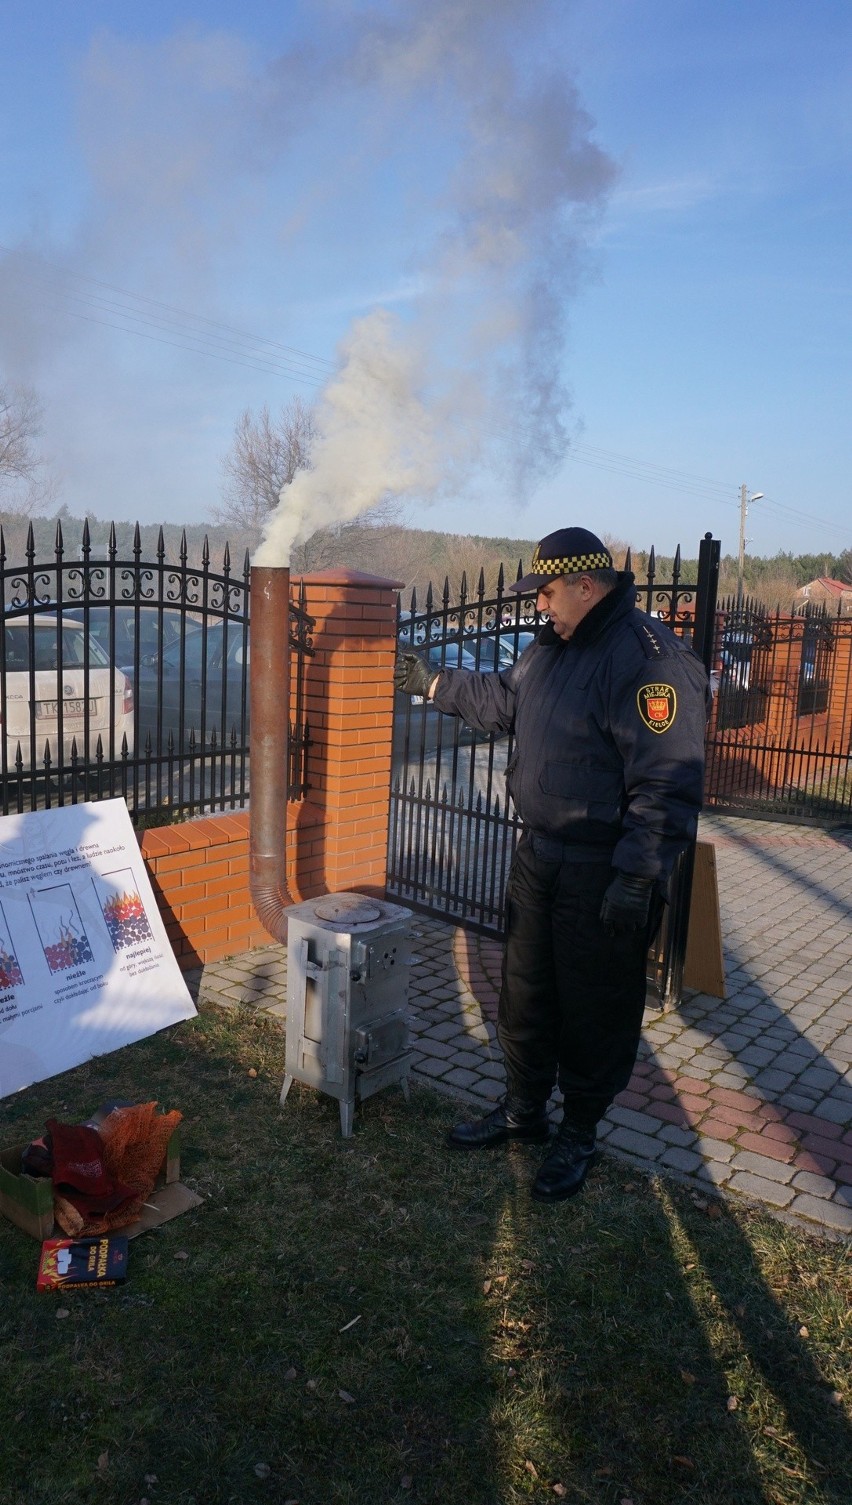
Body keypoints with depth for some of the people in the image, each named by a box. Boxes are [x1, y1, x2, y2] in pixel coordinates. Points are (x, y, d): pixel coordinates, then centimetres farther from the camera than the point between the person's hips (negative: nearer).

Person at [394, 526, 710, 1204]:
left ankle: (579, 1135, 29)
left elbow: (668, 785, -26)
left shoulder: (651, 659, -22)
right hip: (539, 858, 9)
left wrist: (636, 880, -26)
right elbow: (504, 699, 27)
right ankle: (524, 1110, 39)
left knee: (593, 1014, 8)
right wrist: (433, 682, 25)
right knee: (525, 995, 20)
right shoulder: (554, 647, 8)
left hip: (603, 878, -9)